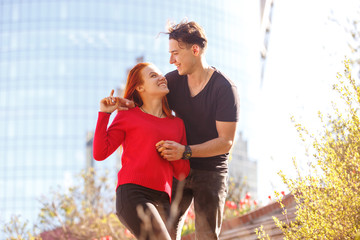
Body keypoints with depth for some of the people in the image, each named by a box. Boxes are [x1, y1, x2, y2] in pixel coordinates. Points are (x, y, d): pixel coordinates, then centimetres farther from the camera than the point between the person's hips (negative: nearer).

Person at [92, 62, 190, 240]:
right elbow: (99, 153, 4)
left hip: (161, 200, 5)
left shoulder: (177, 124, 22)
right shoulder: (127, 116, 11)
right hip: (132, 193, -5)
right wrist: (104, 114, 2)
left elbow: (182, 173, 20)